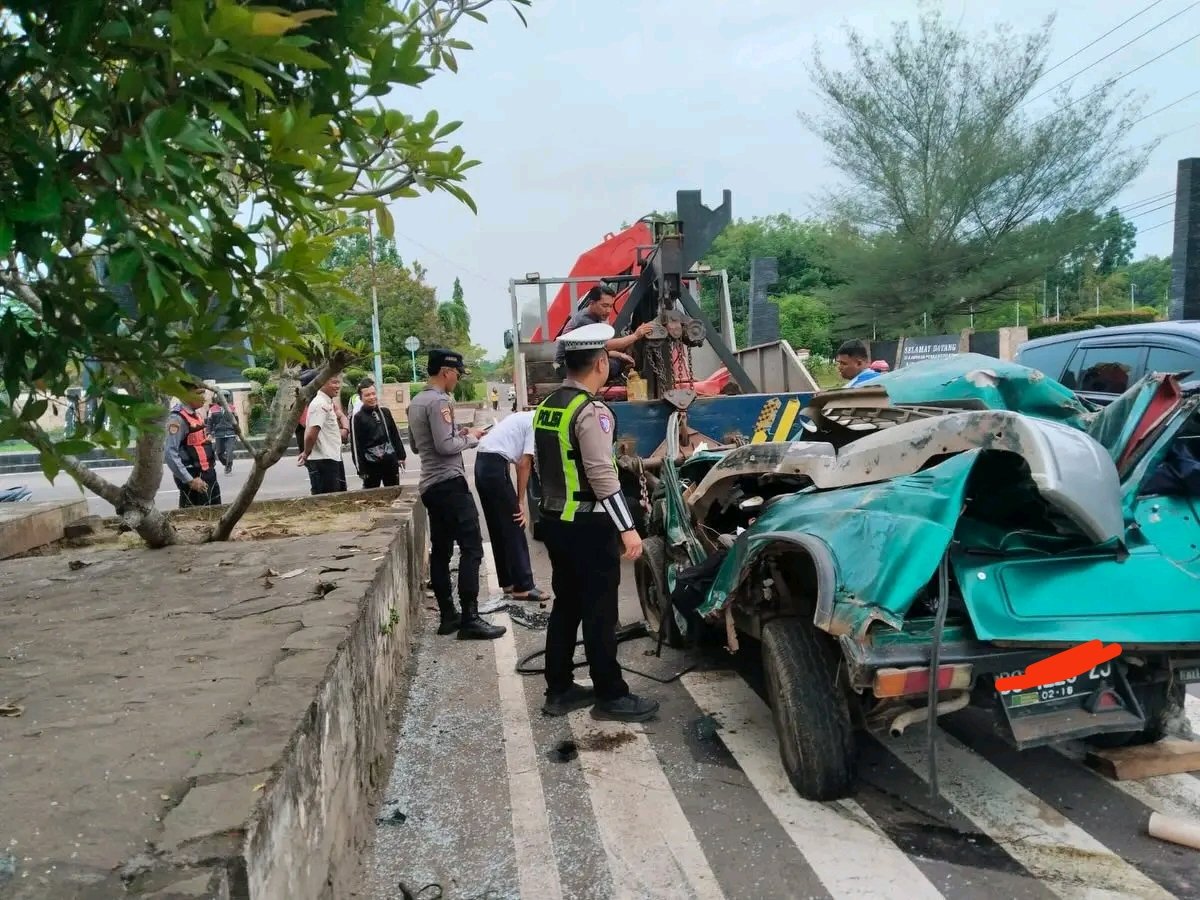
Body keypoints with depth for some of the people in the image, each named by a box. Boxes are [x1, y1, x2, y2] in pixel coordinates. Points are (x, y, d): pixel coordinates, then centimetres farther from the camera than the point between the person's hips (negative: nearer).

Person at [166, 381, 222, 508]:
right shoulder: (177, 418, -18)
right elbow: (170, 454, -24)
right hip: (194, 477, -9)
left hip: (207, 474, 9)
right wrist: (190, 480, -24)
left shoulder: (195, 414, 11)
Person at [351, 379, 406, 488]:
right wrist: (361, 469, -12)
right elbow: (356, 445, -8)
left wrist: (401, 455, 10)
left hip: (391, 461, 5)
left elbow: (395, 435, 14)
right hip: (371, 464, -4)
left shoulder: (385, 412, 8)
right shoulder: (357, 418, -7)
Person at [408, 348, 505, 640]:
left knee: (440, 551, 10)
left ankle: (448, 616, 14)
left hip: (430, 485, 10)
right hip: (449, 484, -10)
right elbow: (445, 446, -22)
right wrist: (470, 438, -4)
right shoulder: (439, 401, -14)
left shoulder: (415, 403, 16)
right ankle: (470, 619, -12)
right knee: (471, 548, -10)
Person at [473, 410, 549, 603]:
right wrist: (520, 502, -6)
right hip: (495, 465, -10)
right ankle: (523, 587, -1)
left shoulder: (527, 418, 22)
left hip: (482, 462, 10)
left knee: (498, 528, 14)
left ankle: (508, 584, 21)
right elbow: (524, 464, -11)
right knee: (514, 528, -4)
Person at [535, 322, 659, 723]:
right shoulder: (591, 411, -17)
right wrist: (627, 528, -21)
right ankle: (611, 696, 10)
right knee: (599, 612, 1)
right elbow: (602, 475, -22)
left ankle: (559, 690, 23)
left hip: (555, 520, 9)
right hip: (588, 525, -8)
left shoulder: (546, 407, 9)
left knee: (565, 606, 15)